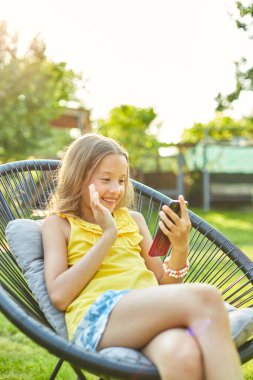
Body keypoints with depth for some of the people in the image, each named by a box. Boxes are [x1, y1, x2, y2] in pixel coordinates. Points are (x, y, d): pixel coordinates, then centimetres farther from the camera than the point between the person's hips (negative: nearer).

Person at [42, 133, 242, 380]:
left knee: (182, 354, -38)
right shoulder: (58, 223, 15)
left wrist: (180, 247, 2)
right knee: (203, 298, -31)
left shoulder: (133, 219, 26)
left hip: (152, 313, 4)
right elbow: (59, 295, -2)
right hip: (95, 319, -3)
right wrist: (108, 236, -2)